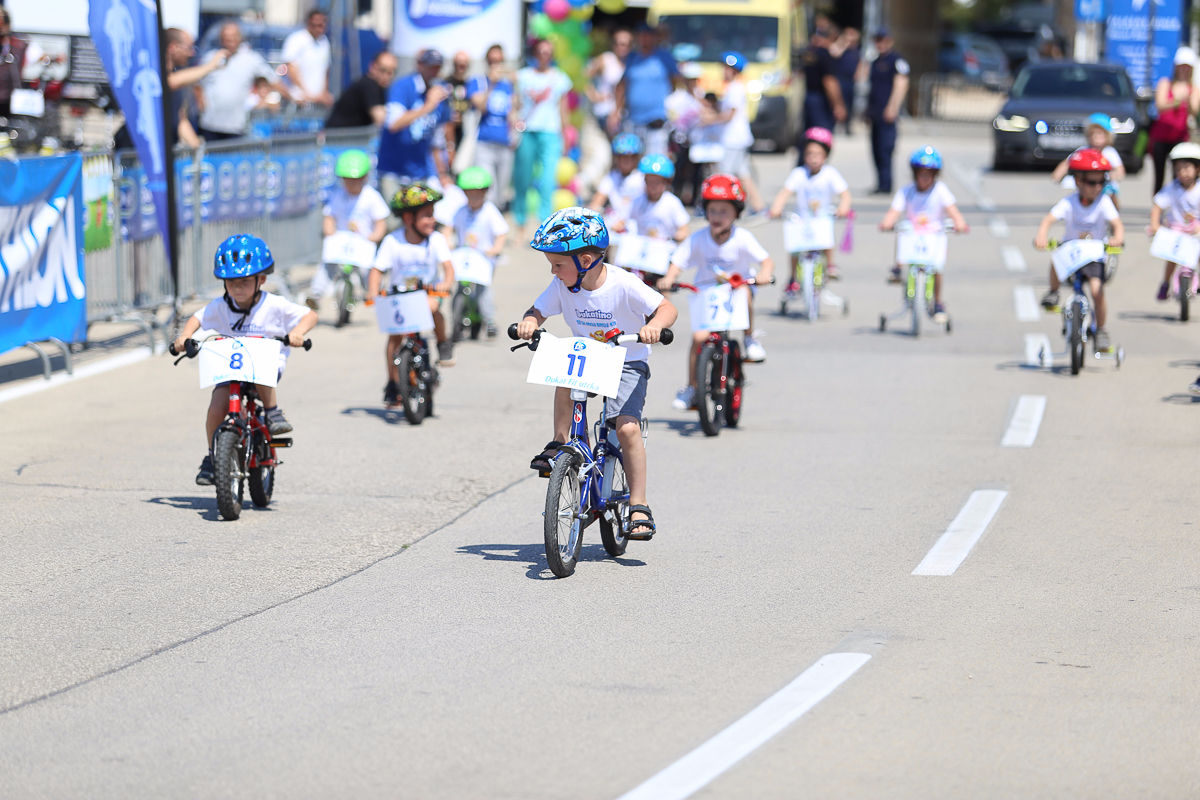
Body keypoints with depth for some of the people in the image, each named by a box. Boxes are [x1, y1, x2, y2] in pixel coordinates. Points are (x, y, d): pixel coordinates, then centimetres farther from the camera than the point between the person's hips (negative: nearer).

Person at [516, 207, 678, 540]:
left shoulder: (623, 285, -22)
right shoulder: (561, 286, -8)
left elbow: (667, 308, -23)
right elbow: (539, 311, -4)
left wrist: (654, 325, -45)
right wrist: (528, 323, -27)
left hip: (627, 364, -4)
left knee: (627, 428, -21)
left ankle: (639, 507, -11)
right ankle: (560, 444, -9)